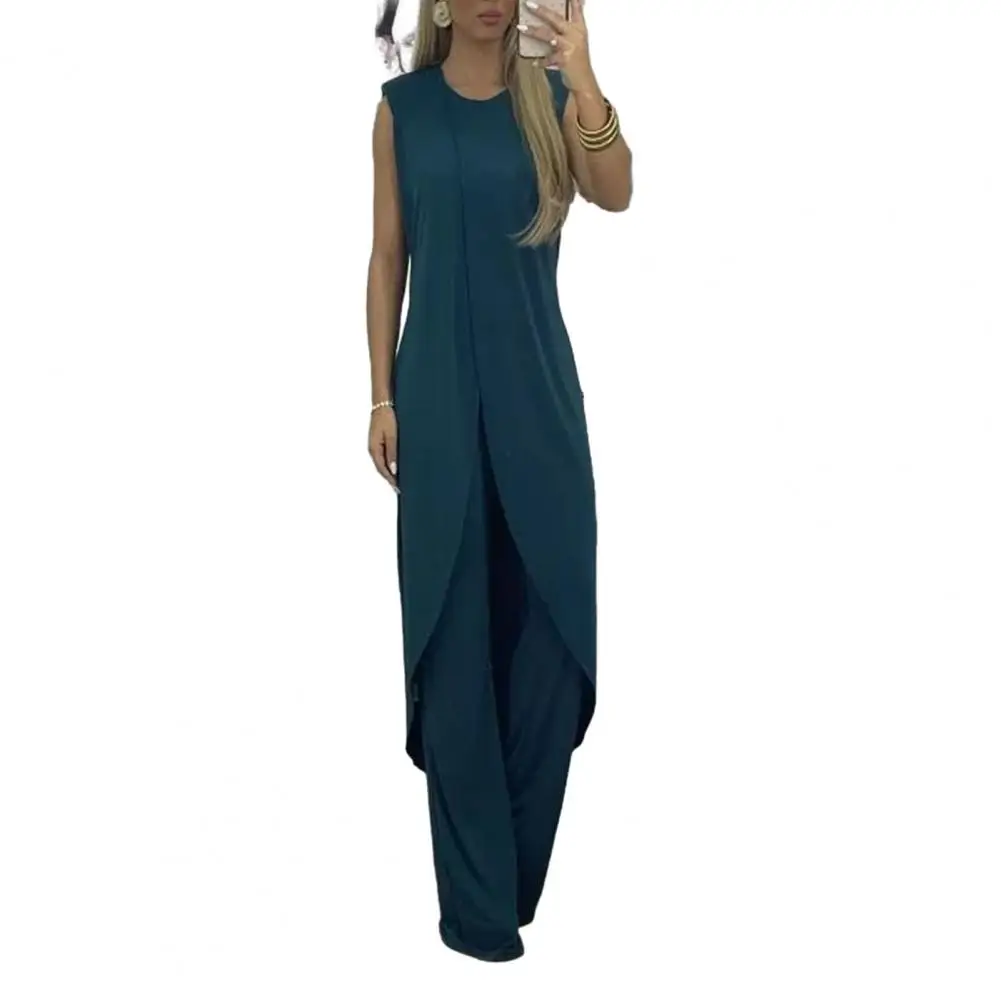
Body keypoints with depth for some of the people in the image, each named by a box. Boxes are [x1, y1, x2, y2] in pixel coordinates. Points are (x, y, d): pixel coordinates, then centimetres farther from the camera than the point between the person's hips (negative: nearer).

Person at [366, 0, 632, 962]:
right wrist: (382, 395, -1)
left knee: (550, 614, 4)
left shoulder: (550, 94, 4)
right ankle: (475, 898, 11)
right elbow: (388, 254, 5)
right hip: (438, 392, 0)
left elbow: (616, 195, -14)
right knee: (454, 630, 1)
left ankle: (518, 868, 23)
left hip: (537, 389, 1)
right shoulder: (403, 105, 5)